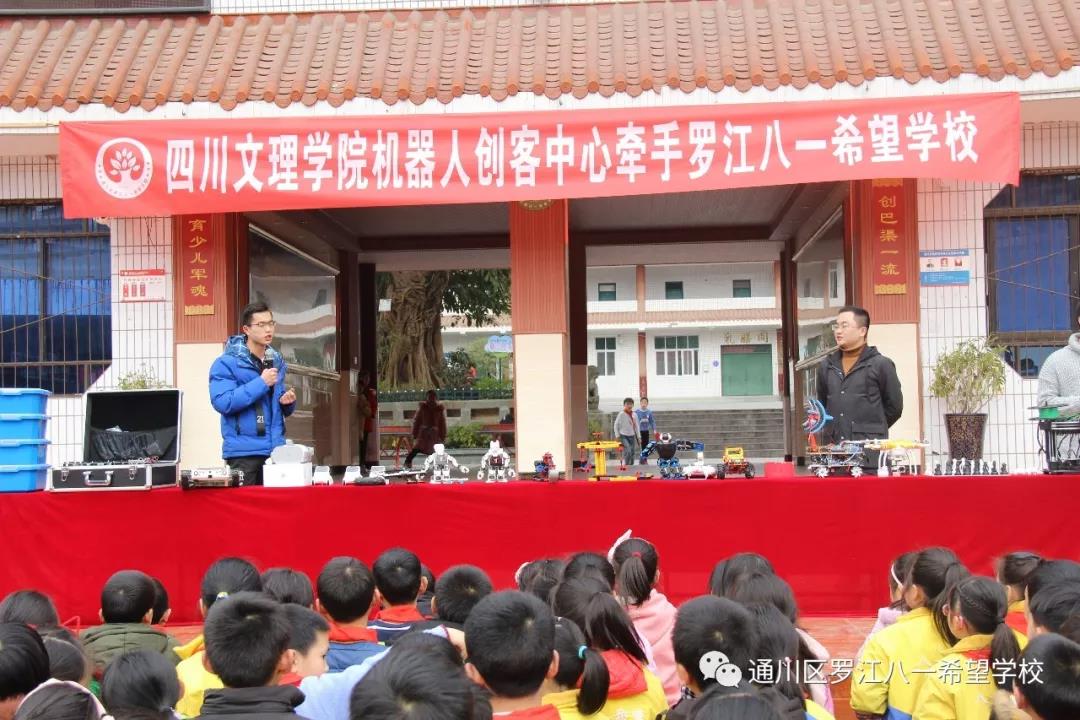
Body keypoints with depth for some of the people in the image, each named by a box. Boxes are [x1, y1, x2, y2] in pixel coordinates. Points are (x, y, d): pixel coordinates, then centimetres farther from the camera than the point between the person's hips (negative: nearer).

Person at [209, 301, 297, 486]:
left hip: (275, 448, 6)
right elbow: (222, 402, -21)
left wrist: (287, 402, -2)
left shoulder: (277, 361, 12)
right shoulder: (227, 363, -8)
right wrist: (261, 383, -20)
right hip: (243, 451, -6)